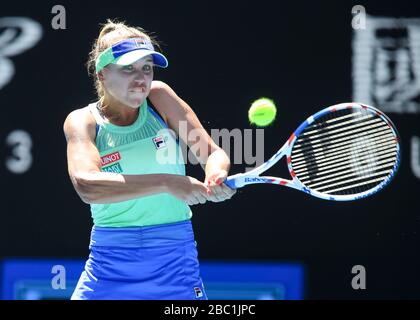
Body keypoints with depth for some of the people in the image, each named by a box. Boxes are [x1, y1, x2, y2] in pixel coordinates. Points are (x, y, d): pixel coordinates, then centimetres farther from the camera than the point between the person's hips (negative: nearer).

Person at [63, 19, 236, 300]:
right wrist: (166, 182, -32)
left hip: (175, 265, 1)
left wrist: (215, 176, -23)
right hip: (110, 264, -1)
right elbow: (86, 185, -24)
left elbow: (212, 152, 1)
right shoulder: (82, 121, -6)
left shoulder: (159, 97, -1)